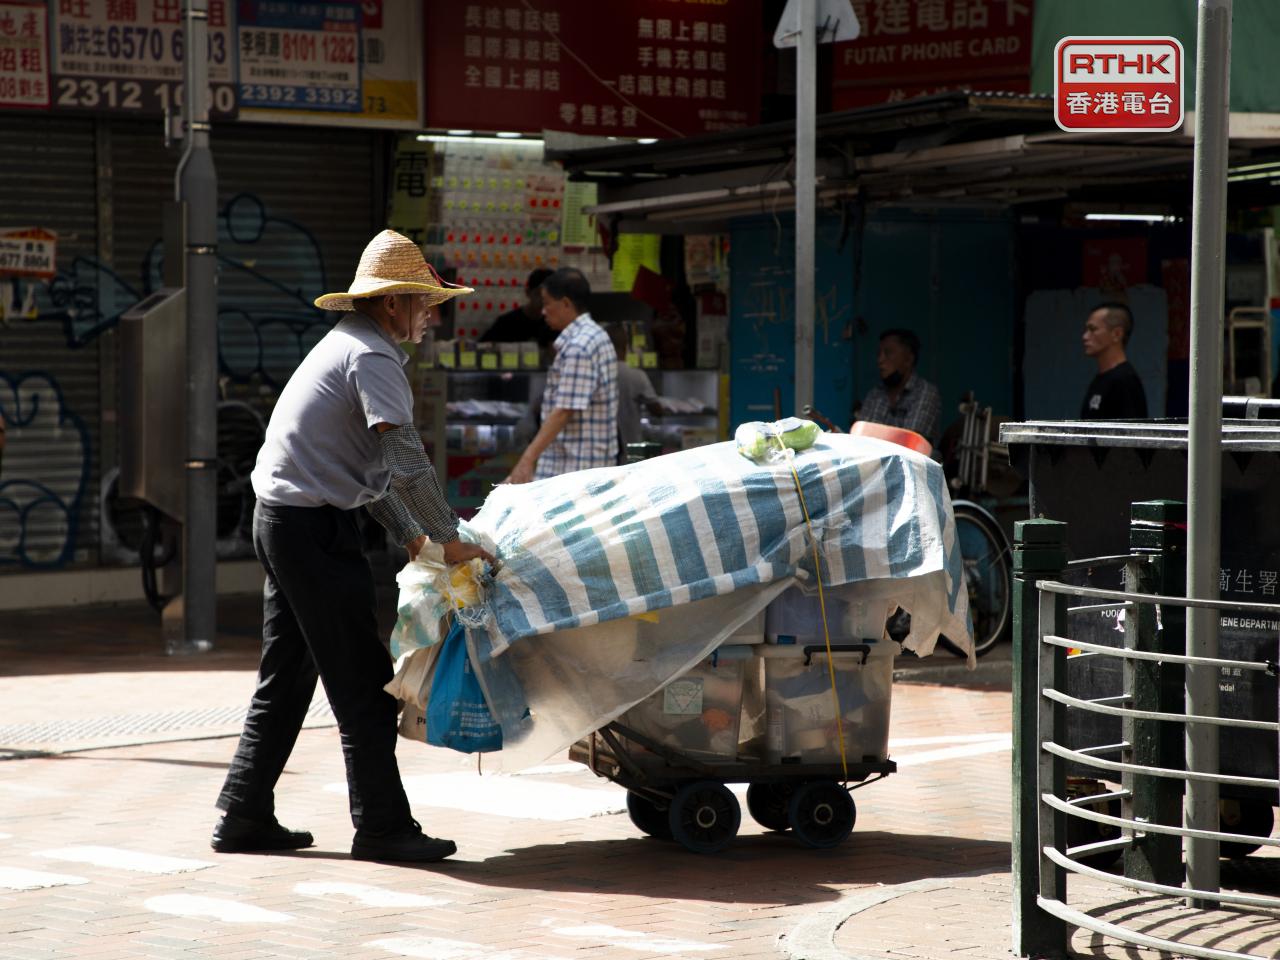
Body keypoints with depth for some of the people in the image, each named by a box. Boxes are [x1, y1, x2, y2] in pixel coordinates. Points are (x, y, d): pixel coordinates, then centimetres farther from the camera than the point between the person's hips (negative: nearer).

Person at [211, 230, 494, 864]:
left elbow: (373, 467, 25)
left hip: (280, 520, 10)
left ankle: (244, 817, 16)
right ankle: (380, 824, -2)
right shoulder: (371, 356, -12)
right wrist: (450, 539, -14)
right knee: (361, 681, -5)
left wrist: (412, 537, 23)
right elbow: (405, 461, -21)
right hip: (314, 527, -10)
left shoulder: (348, 346, 20)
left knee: (285, 678, 14)